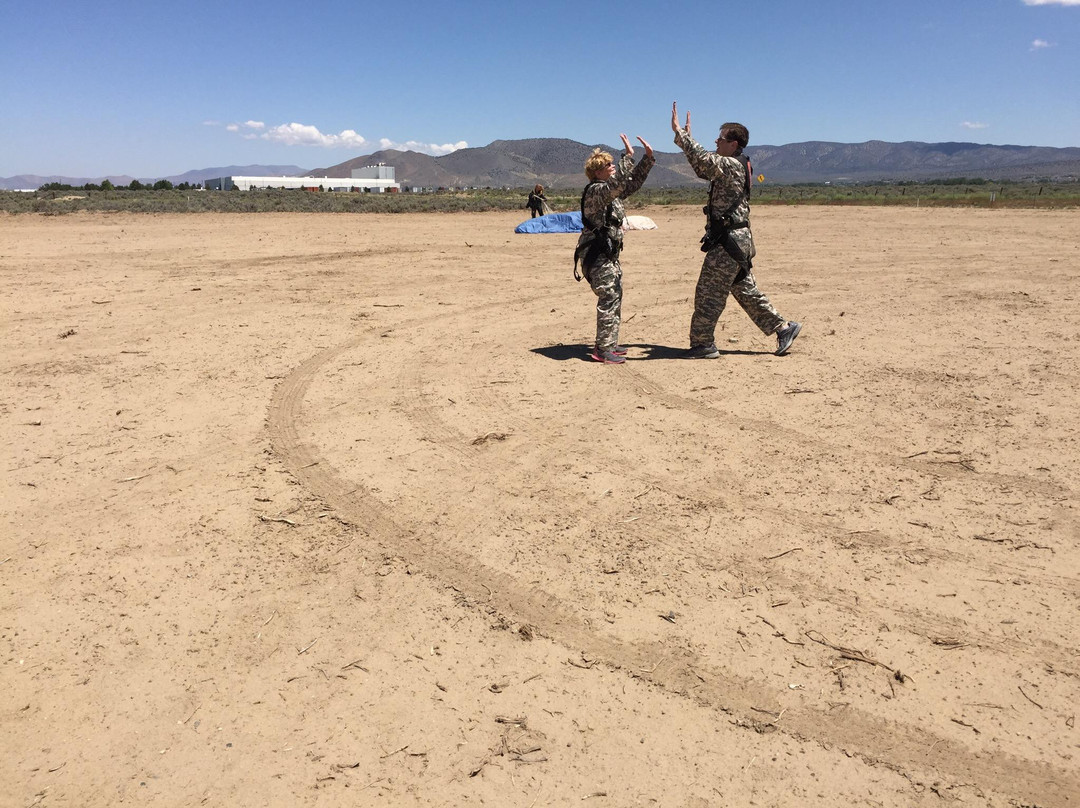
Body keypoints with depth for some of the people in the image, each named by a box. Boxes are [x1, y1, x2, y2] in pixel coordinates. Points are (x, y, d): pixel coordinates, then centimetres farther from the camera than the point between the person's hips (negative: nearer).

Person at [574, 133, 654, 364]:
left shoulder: (610, 190, 14)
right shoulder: (595, 190, -16)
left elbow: (633, 182, 19)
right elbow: (618, 184, -34)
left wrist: (648, 158, 11)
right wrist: (628, 157, -32)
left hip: (609, 253, 10)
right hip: (597, 254, -10)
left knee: (615, 297, 13)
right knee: (608, 298, -12)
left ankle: (610, 344, 21)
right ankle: (603, 349, -8)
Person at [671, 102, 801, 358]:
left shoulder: (732, 165, -15)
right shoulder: (733, 166, 15)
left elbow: (703, 159, -29)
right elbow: (703, 169, 24)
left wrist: (679, 132, -22)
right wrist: (685, 139, 17)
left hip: (728, 241, -10)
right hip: (736, 240, 10)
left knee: (709, 292, -4)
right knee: (745, 289, 15)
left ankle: (702, 344, 4)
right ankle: (783, 327, 20)